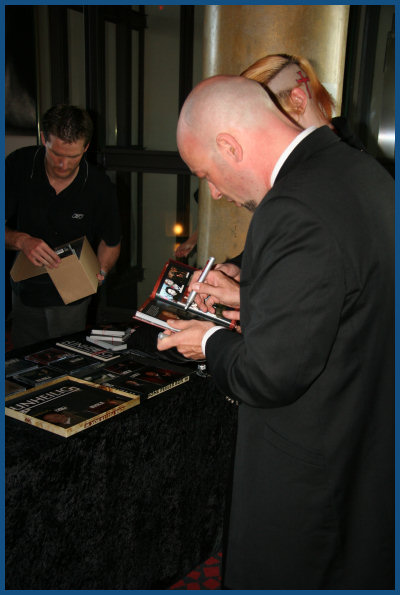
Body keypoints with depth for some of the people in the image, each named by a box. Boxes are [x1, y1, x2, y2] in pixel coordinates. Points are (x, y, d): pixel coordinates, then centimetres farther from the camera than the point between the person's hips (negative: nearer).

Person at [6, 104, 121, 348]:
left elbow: (111, 242, 2)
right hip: (26, 291, 2)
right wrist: (20, 240, -30)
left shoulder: (101, 187, -14)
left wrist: (100, 272, -16)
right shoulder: (18, 166, -12)